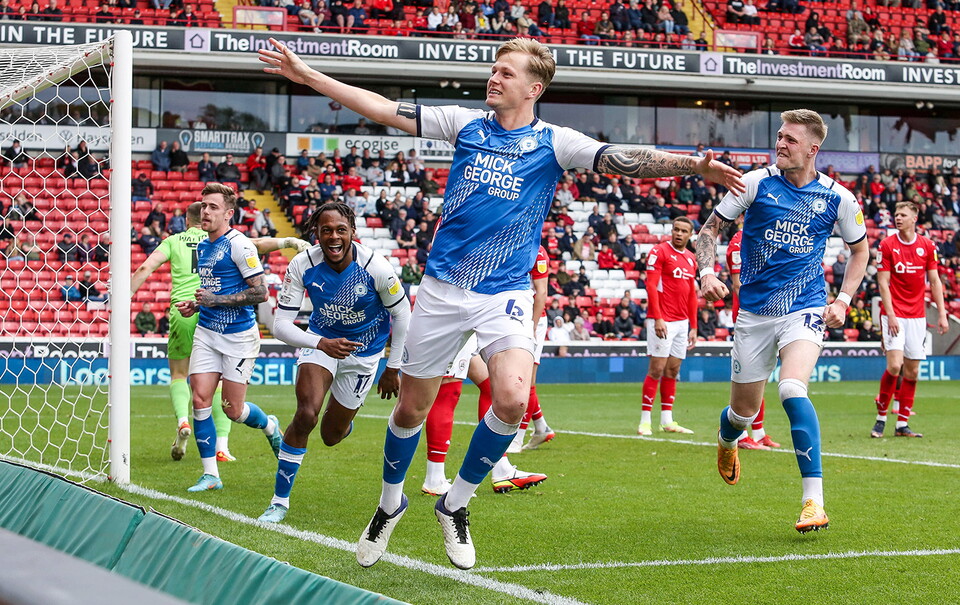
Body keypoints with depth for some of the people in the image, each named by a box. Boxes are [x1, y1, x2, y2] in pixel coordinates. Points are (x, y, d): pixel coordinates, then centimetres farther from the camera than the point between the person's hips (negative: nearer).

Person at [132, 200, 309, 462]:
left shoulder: (173, 241, 14)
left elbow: (145, 268, 5)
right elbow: (256, 244, 2)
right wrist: (288, 241, 1)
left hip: (183, 311, 0)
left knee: (179, 374, 16)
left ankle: (182, 421, -13)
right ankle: (222, 445, -3)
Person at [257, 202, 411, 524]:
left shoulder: (375, 267, -26)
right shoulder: (302, 265, -23)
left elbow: (402, 315, -10)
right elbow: (281, 324, -20)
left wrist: (393, 369, -4)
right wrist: (322, 344, -38)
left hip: (363, 351, 0)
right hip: (321, 341, 0)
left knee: (331, 435, 8)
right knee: (306, 415, -22)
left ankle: (342, 421, 51)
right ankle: (279, 501, -7)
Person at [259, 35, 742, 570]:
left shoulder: (553, 143, -1)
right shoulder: (467, 125, 4)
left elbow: (623, 159, -13)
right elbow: (385, 109, 4)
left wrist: (693, 164, -28)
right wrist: (307, 75, 1)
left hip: (506, 294, -2)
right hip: (442, 288, 2)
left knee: (513, 400, -22)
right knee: (412, 408, 8)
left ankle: (457, 503, 1)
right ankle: (390, 505, 35)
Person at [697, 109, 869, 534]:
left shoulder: (837, 197, -2)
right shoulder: (756, 183, -5)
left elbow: (860, 249, 15)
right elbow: (710, 229, 4)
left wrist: (843, 300, 3)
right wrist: (707, 271, -14)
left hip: (804, 310, -2)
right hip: (754, 313, 2)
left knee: (792, 390, -28)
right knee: (744, 411, 10)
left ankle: (814, 501, -26)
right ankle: (727, 439, 51)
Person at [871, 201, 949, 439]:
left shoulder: (927, 246, 5)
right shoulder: (887, 245, -3)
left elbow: (934, 281, 8)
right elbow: (883, 282, -6)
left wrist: (942, 314, 1)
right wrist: (891, 315, -14)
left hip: (917, 316, 4)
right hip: (894, 314, -4)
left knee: (912, 371, 4)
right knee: (894, 365, -16)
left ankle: (902, 424, 10)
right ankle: (881, 416, -1)